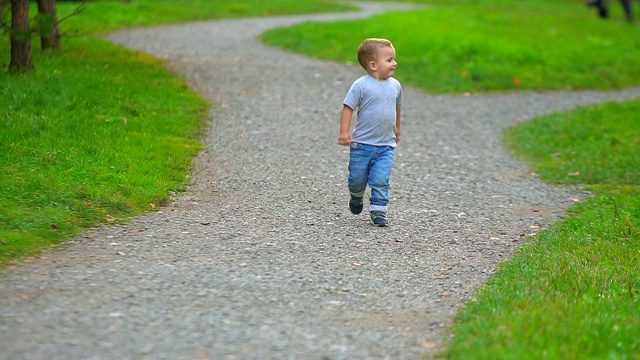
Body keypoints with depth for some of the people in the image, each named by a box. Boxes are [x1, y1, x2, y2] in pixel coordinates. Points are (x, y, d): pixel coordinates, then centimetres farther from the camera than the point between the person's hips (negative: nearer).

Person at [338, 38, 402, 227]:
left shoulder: (395, 85, 4)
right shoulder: (361, 85, -12)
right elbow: (348, 108, -11)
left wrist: (397, 130, 31)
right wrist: (344, 133, -16)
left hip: (386, 146, 3)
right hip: (362, 144, -3)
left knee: (381, 180, -8)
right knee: (358, 178, 8)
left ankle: (378, 210, 1)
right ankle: (356, 197, 38)